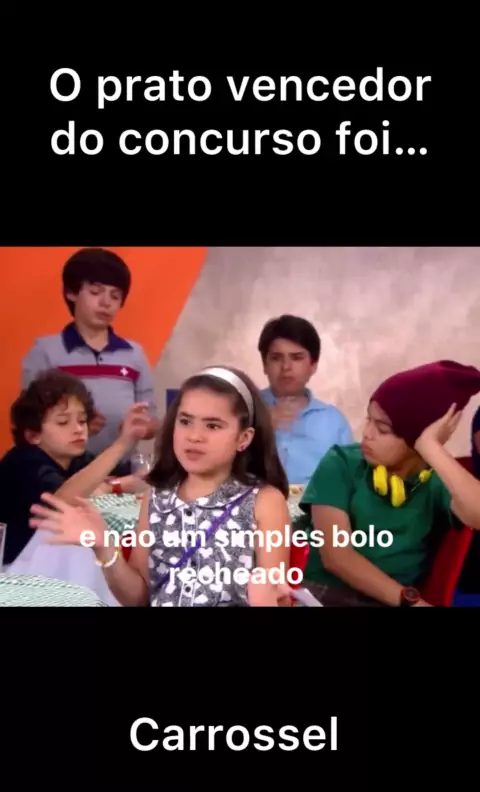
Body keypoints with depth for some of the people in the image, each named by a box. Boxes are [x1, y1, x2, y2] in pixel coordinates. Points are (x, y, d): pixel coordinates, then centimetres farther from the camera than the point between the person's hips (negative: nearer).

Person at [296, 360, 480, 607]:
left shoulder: (438, 483, 2)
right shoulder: (341, 463, -1)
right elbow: (335, 555, -10)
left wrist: (432, 449, -20)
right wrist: (410, 599, -17)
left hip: (394, 601, 2)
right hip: (327, 592, -1)